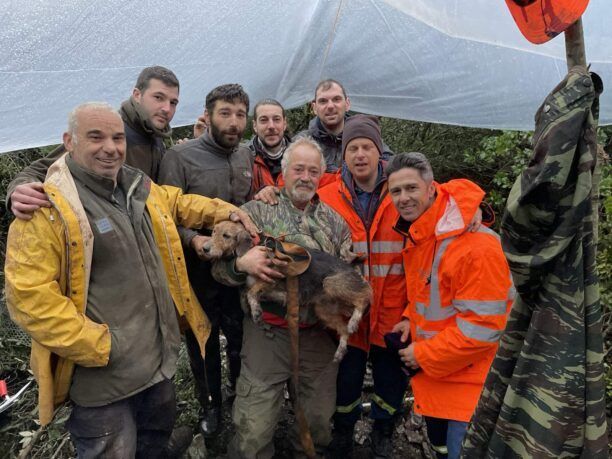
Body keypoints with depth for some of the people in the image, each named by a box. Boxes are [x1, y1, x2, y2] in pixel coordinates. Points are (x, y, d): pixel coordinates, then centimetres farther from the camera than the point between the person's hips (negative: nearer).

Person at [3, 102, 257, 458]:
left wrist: (221, 210, 11)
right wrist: (98, 346, -22)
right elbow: (30, 295, -23)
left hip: (161, 357, 7)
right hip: (103, 372, -7)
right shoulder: (47, 209, -20)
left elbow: (177, 203, 24)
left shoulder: (139, 188, 4)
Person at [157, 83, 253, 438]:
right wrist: (193, 239, -30)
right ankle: (210, 403, 39)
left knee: (242, 337, 17)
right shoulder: (180, 157, -12)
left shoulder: (247, 155, 4)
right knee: (204, 342, 15)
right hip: (199, 269, -3)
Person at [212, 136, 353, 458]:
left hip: (320, 333, 3)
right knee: (254, 429, 1)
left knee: (319, 420, 15)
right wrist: (242, 263, -22)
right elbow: (219, 266, -1)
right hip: (268, 332, -3)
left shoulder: (335, 221, 9)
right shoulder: (255, 211, 0)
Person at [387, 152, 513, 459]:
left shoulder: (476, 245, -28)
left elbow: (484, 324, -26)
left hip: (469, 381, -8)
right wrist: (411, 319, 0)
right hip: (433, 375, 9)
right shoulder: (416, 235, 2)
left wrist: (423, 355, -18)